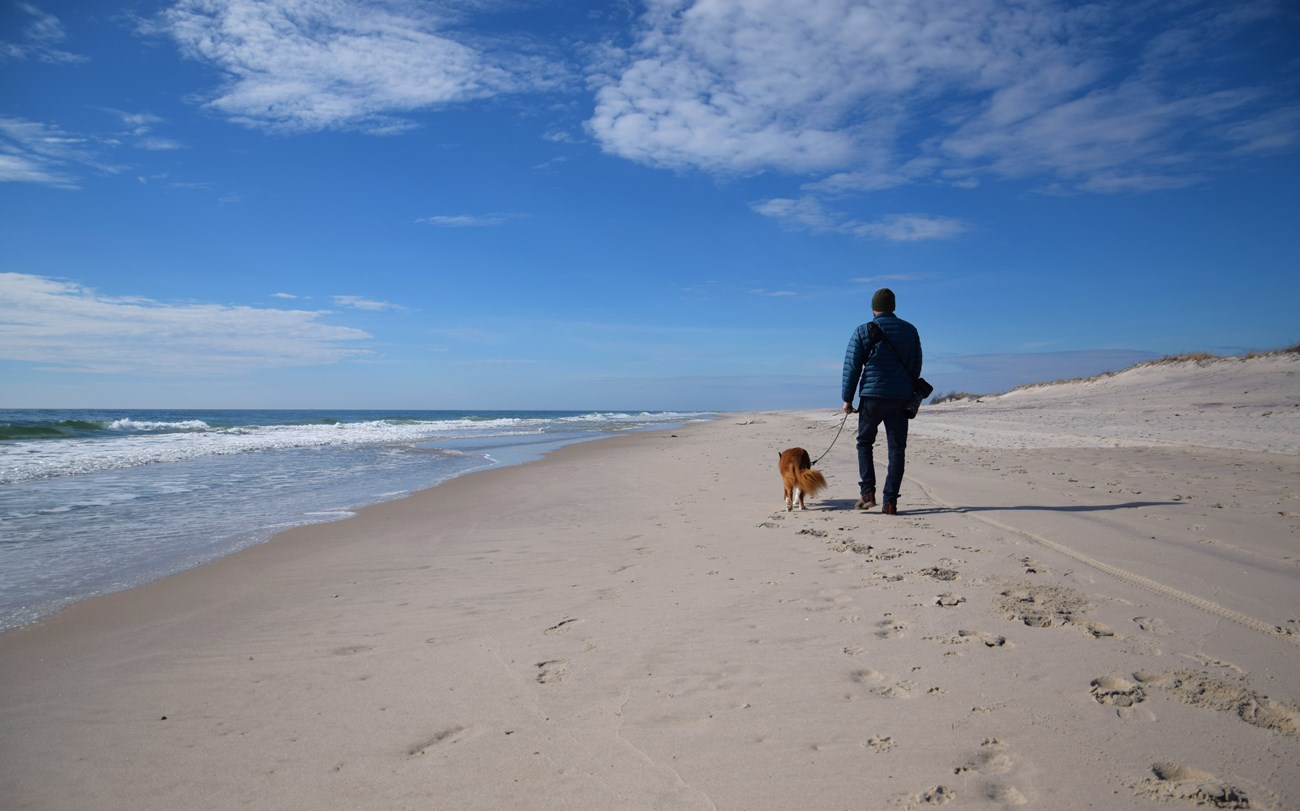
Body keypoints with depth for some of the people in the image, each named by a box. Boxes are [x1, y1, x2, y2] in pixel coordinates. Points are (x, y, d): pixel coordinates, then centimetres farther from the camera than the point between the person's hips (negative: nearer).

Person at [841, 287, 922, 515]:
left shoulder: (863, 331, -2)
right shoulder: (910, 330, 10)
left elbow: (852, 366, -3)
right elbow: (916, 367, 15)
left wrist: (847, 398, 2)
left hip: (872, 396, -2)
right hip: (901, 398, 2)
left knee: (864, 442, 14)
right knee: (897, 449, 5)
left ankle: (867, 492, 3)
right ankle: (890, 501, 2)